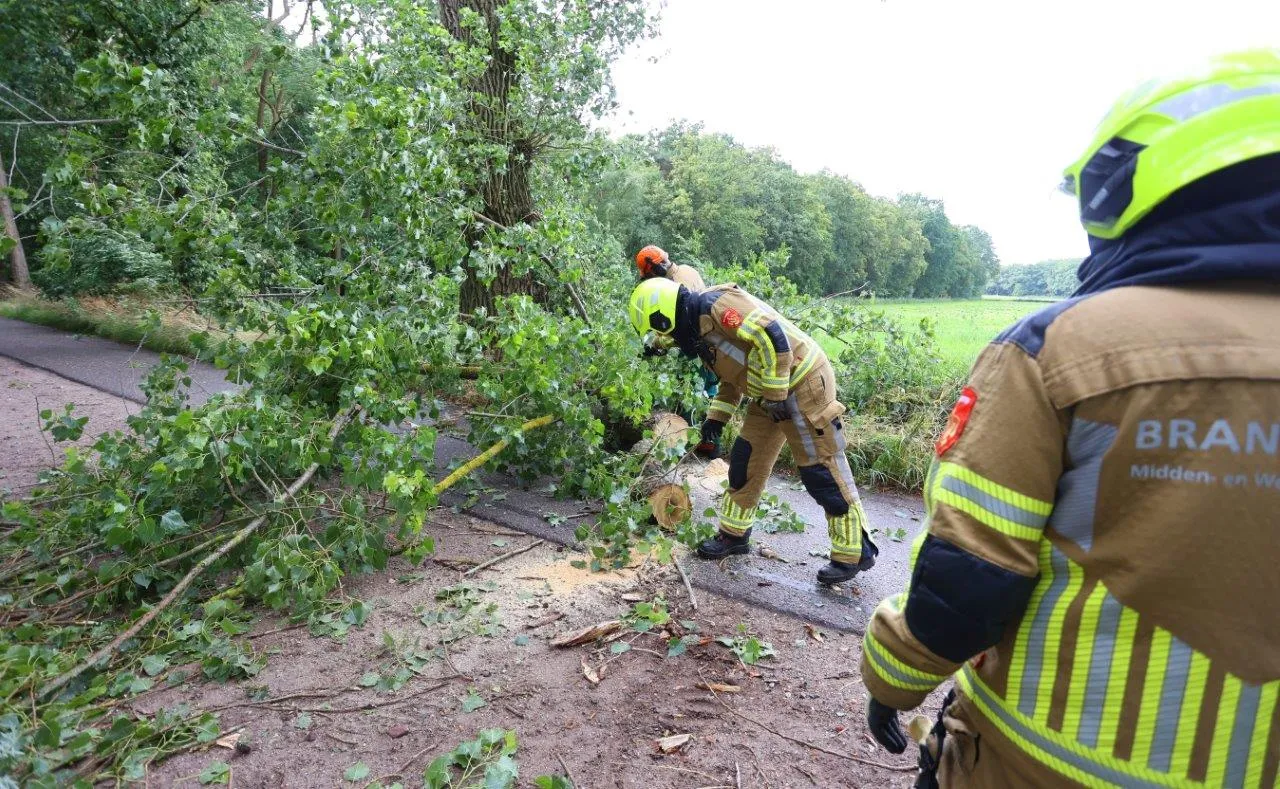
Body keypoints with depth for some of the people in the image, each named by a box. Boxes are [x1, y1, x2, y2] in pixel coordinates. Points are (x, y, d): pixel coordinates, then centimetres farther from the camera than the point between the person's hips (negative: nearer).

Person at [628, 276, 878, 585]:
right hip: (770, 393, 10)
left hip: (802, 383, -10)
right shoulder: (700, 329, 13)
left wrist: (775, 394, -21)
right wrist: (714, 421, 17)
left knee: (822, 472, -3)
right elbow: (732, 376, 22)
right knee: (746, 461, 13)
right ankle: (734, 535, 28)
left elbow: (773, 336, -27)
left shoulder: (716, 305, -19)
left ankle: (854, 553, 10)